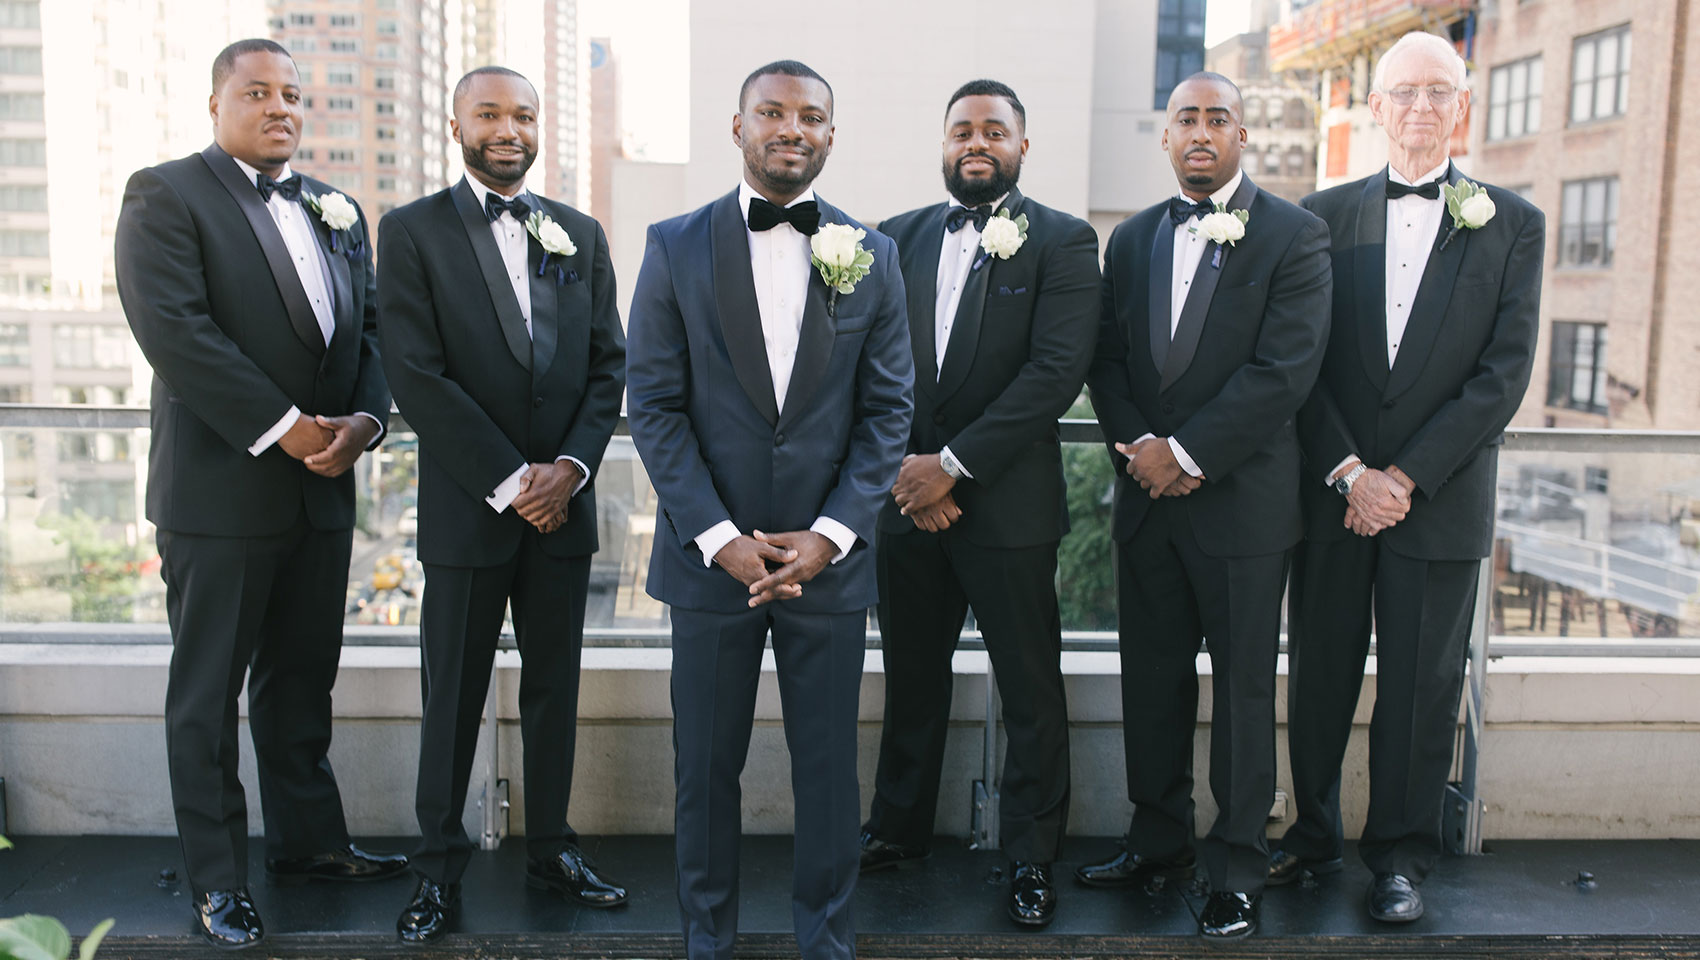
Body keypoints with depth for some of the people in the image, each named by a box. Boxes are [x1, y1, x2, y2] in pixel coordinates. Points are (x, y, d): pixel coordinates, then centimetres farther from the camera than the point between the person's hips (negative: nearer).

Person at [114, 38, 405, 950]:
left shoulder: (334, 210, 15)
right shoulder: (164, 195, -4)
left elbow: (369, 326, 11)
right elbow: (174, 331, -16)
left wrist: (364, 418, -7)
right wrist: (285, 426, -18)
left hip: (323, 488, 6)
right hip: (220, 488, -6)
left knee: (303, 678, 15)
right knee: (207, 692, 6)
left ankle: (309, 842, 29)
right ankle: (217, 879, 18)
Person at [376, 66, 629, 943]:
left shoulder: (580, 235, 10)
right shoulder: (411, 231, -1)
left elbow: (609, 362, 7)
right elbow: (416, 377, -10)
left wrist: (572, 466, -7)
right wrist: (509, 481, -13)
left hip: (562, 503, 3)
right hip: (467, 507, -3)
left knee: (554, 687, 12)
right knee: (453, 696, 7)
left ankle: (550, 847, 27)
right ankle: (439, 864, 22)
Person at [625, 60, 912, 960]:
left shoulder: (871, 256, 5)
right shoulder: (675, 246, 1)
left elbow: (888, 410, 3)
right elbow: (654, 405, -3)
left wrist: (830, 534, -8)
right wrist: (720, 538, -11)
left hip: (828, 560, 1)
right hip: (711, 555, 0)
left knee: (827, 763, 9)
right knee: (705, 761, 11)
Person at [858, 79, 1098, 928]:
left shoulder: (1062, 242, -3)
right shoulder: (897, 238, 10)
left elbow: (1055, 372, -14)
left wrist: (952, 464, -16)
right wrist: (900, 466, -8)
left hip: (1007, 503, -3)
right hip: (906, 498, 4)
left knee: (1031, 691, 6)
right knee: (910, 674, 17)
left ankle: (1031, 858, 22)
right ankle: (898, 827, 34)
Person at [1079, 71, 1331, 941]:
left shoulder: (1294, 236, -4)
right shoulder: (1131, 240, 12)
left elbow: (1285, 369, -14)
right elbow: (1106, 358, 9)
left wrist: (1184, 451, -15)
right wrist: (1137, 445, -8)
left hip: (1241, 499, -4)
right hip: (1147, 498, 5)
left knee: (1242, 687, 5)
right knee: (1151, 676, 13)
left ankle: (1237, 868, 20)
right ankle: (1158, 842, 29)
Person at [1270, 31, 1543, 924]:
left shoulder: (1512, 224, 3)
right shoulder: (1326, 215, 5)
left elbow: (1505, 371, -4)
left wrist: (1407, 476, -12)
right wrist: (1346, 471, -10)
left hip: (1439, 500, -1)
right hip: (1332, 491, 1)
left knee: (1419, 687, 7)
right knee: (1320, 674, 10)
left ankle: (1400, 856, 23)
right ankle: (1313, 833, 27)